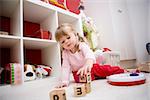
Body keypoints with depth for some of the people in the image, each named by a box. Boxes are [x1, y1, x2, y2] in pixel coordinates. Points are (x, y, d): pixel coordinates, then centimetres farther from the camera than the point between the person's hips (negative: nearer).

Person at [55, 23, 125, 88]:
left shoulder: (82, 45, -22)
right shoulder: (65, 53, -11)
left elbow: (89, 55, -43)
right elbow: (65, 67, -14)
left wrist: (88, 64, -65)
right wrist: (64, 81, -26)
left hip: (91, 67, -2)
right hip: (78, 72, 2)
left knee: (106, 69, -14)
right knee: (77, 77, -29)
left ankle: (121, 70, 12)